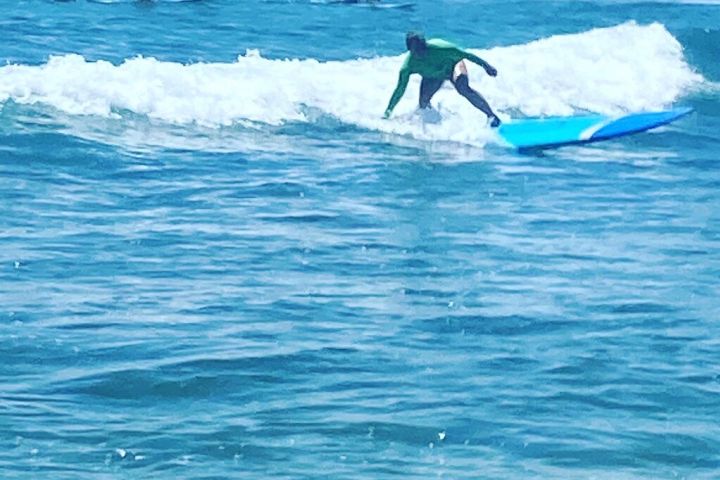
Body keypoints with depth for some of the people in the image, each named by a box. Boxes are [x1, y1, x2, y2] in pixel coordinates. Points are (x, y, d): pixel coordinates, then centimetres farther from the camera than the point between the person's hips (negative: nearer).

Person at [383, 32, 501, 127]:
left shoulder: (439, 48, -38)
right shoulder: (408, 65, -29)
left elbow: (466, 54, -28)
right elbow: (400, 90, -20)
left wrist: (486, 65, -26)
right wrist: (388, 111, -21)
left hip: (452, 64, -4)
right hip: (433, 76, 4)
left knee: (462, 88, -32)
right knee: (423, 104, -11)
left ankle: (491, 115, -29)